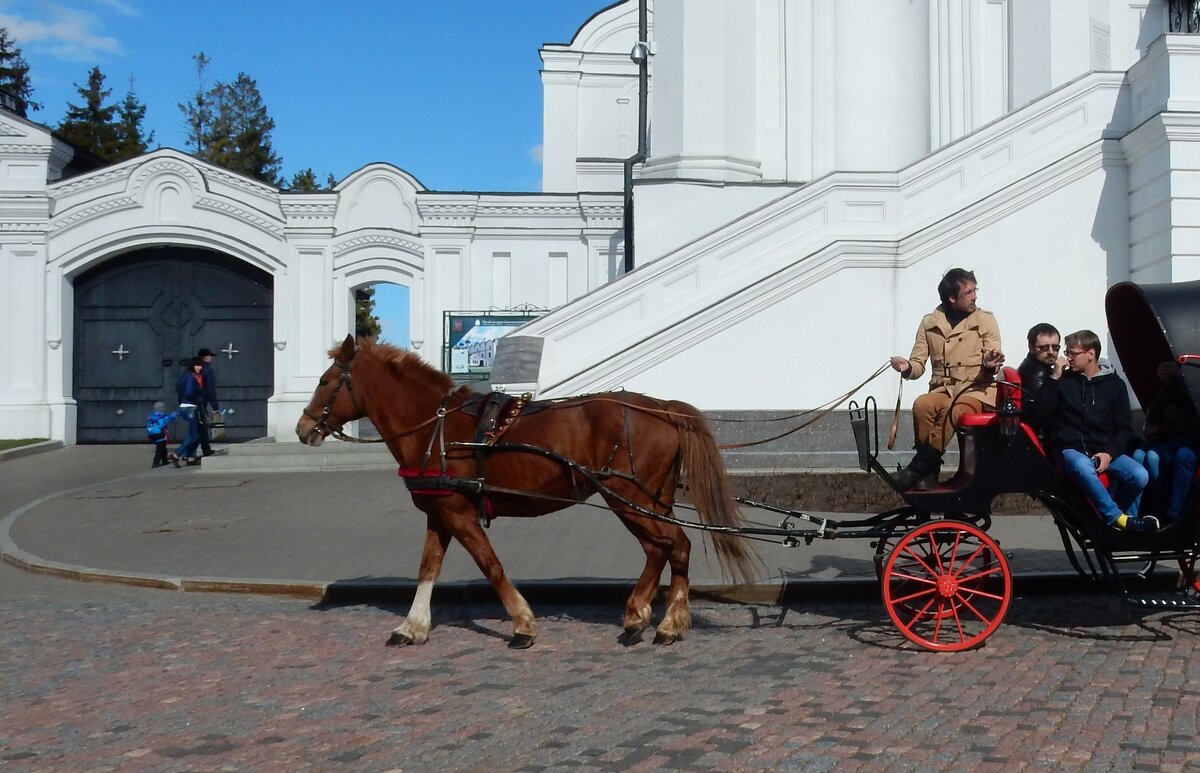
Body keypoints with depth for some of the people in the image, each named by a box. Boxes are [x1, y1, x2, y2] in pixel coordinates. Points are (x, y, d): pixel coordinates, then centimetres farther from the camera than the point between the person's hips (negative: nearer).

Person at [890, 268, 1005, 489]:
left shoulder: (986, 320, 5)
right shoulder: (930, 322, 10)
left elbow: (992, 364, -1)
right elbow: (919, 364, 8)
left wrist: (989, 365, -26)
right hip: (943, 389, 2)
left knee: (954, 410, -36)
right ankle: (929, 470, -22)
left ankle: (918, 467, -28)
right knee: (921, 405, -32)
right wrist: (907, 368, -16)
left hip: (977, 389, -2)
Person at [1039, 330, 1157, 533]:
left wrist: (1109, 453, -10)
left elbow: (1123, 428, 9)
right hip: (1071, 449, -2)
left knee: (1140, 475, -26)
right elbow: (1041, 413, -3)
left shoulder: (1114, 384, 12)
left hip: (1105, 450, 2)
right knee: (1083, 468, -39)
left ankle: (1109, 511, -1)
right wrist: (1054, 379, -8)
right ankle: (1118, 518, -25)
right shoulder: (1063, 381, 9)